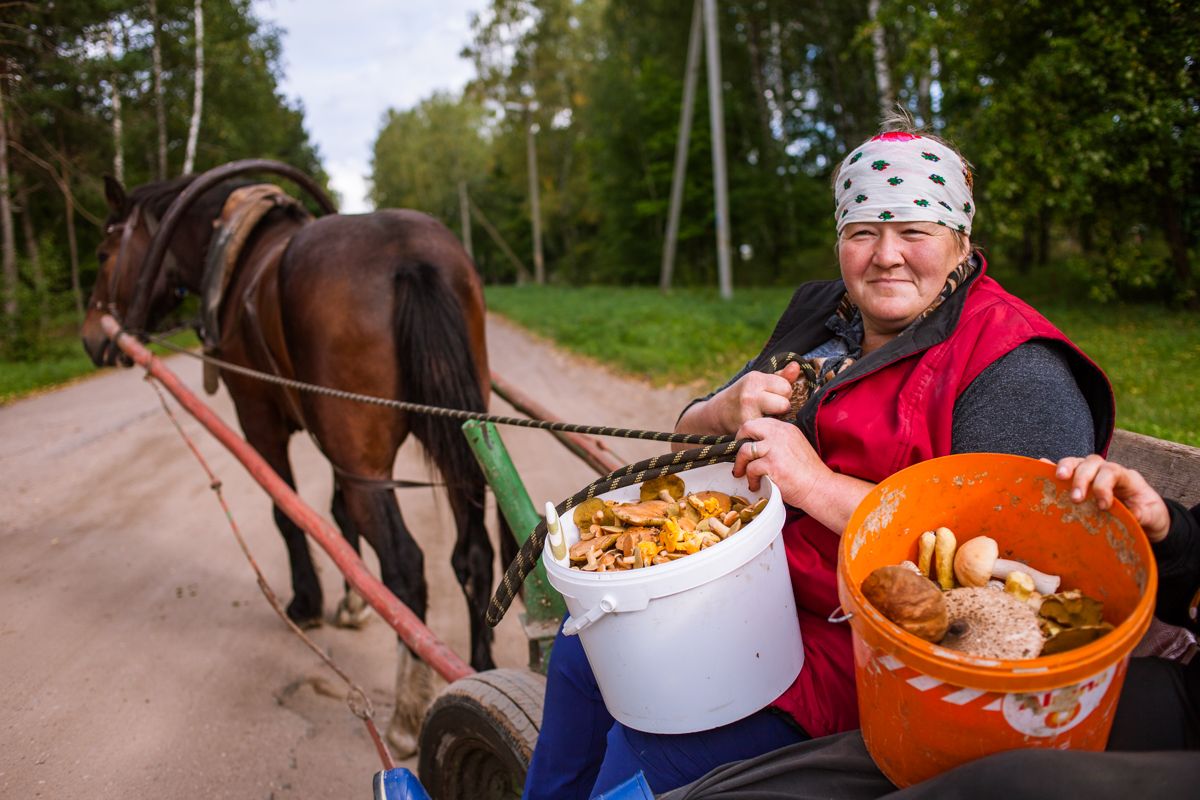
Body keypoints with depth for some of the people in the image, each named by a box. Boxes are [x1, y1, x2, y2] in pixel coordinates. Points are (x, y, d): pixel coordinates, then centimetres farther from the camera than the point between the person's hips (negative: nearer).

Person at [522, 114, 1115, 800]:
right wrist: (729, 411, -12)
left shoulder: (1014, 369, -14)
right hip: (751, 583, 8)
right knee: (585, 650, 3)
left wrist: (817, 484, -27)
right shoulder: (821, 315, 9)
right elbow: (691, 433, 14)